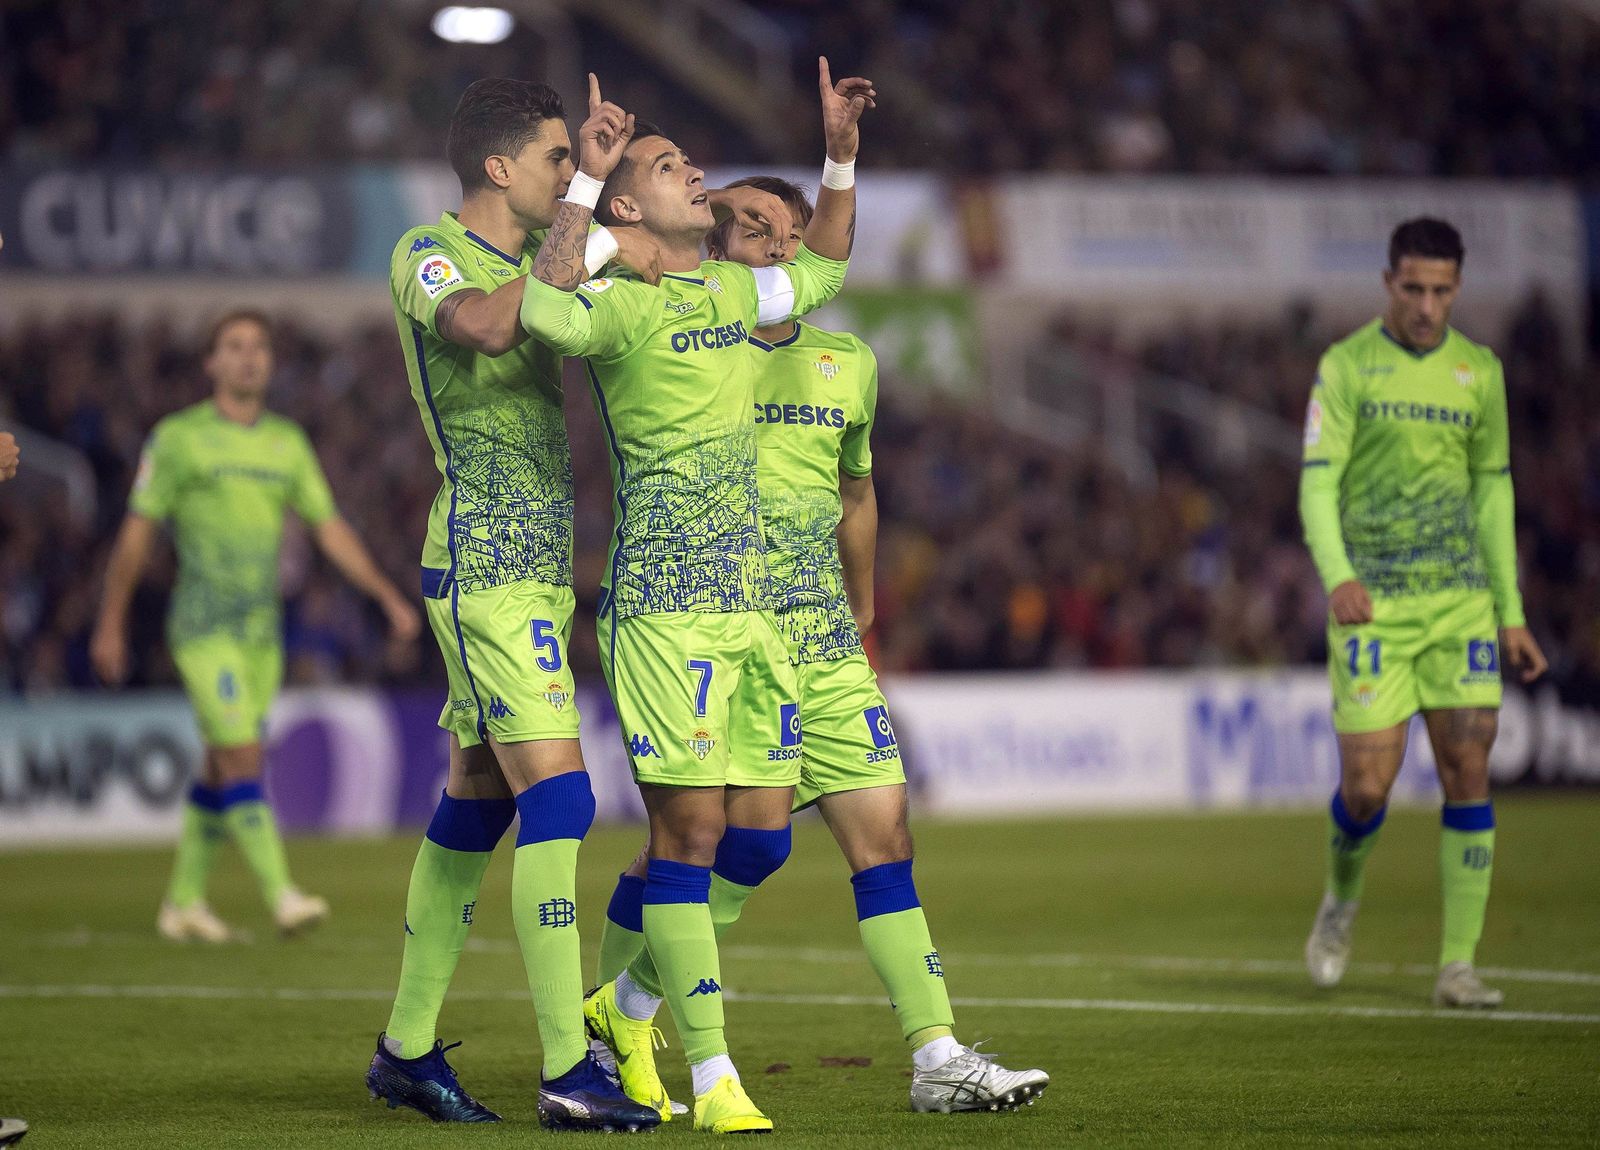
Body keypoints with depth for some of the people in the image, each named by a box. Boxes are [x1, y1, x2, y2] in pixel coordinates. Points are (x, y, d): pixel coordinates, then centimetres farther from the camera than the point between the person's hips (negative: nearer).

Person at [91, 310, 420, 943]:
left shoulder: (288, 442, 11)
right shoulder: (179, 437, -3)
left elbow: (330, 529, 13)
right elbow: (136, 533, 0)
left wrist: (389, 597, 5)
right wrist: (110, 625, 0)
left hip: (263, 628, 5)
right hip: (203, 624, -5)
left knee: (220, 768, 10)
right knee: (242, 757, -15)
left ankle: (183, 901, 20)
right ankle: (283, 896, -20)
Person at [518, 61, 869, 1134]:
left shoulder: (733, 291, 16)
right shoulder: (620, 302, -7)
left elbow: (821, 271, 36)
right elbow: (549, 315, -30)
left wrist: (841, 156, 24)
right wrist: (586, 179, -28)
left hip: (752, 597, 8)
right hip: (667, 600, -8)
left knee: (763, 826, 6)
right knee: (690, 828, -7)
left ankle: (628, 1007, 24)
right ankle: (713, 1077, -3)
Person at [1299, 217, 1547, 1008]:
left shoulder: (1479, 371, 11)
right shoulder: (1346, 366, 0)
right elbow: (1318, 483, -6)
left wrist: (1511, 614, 15)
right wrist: (1337, 576, -23)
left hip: (1460, 595, 3)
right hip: (1372, 603, -3)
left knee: (1468, 771, -5)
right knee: (1367, 784, -8)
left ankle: (1457, 965, 0)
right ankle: (1342, 899, 24)